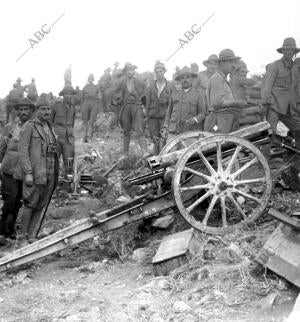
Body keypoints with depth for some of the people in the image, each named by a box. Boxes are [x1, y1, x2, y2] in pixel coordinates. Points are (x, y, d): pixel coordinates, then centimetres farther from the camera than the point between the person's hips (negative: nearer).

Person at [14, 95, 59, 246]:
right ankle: (21, 238, 9)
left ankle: (31, 237, 17)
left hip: (50, 174, 6)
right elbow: (22, 150, -11)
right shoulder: (29, 126, -5)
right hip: (35, 172, -6)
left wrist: (54, 174, 15)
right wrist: (28, 173, -18)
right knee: (29, 205, -5)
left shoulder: (49, 127, 15)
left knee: (40, 206, 8)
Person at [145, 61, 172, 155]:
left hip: (165, 116, -2)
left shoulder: (170, 86, 3)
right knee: (155, 140, 4)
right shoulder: (151, 86, 8)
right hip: (153, 116, 2)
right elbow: (147, 102, 9)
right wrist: (147, 117, 6)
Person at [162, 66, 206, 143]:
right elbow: (169, 112, 21)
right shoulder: (174, 95, 16)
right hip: (173, 132, 2)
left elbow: (202, 113, 4)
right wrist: (165, 127, 12)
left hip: (189, 132, -2)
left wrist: (194, 120, -15)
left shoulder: (197, 95, 7)